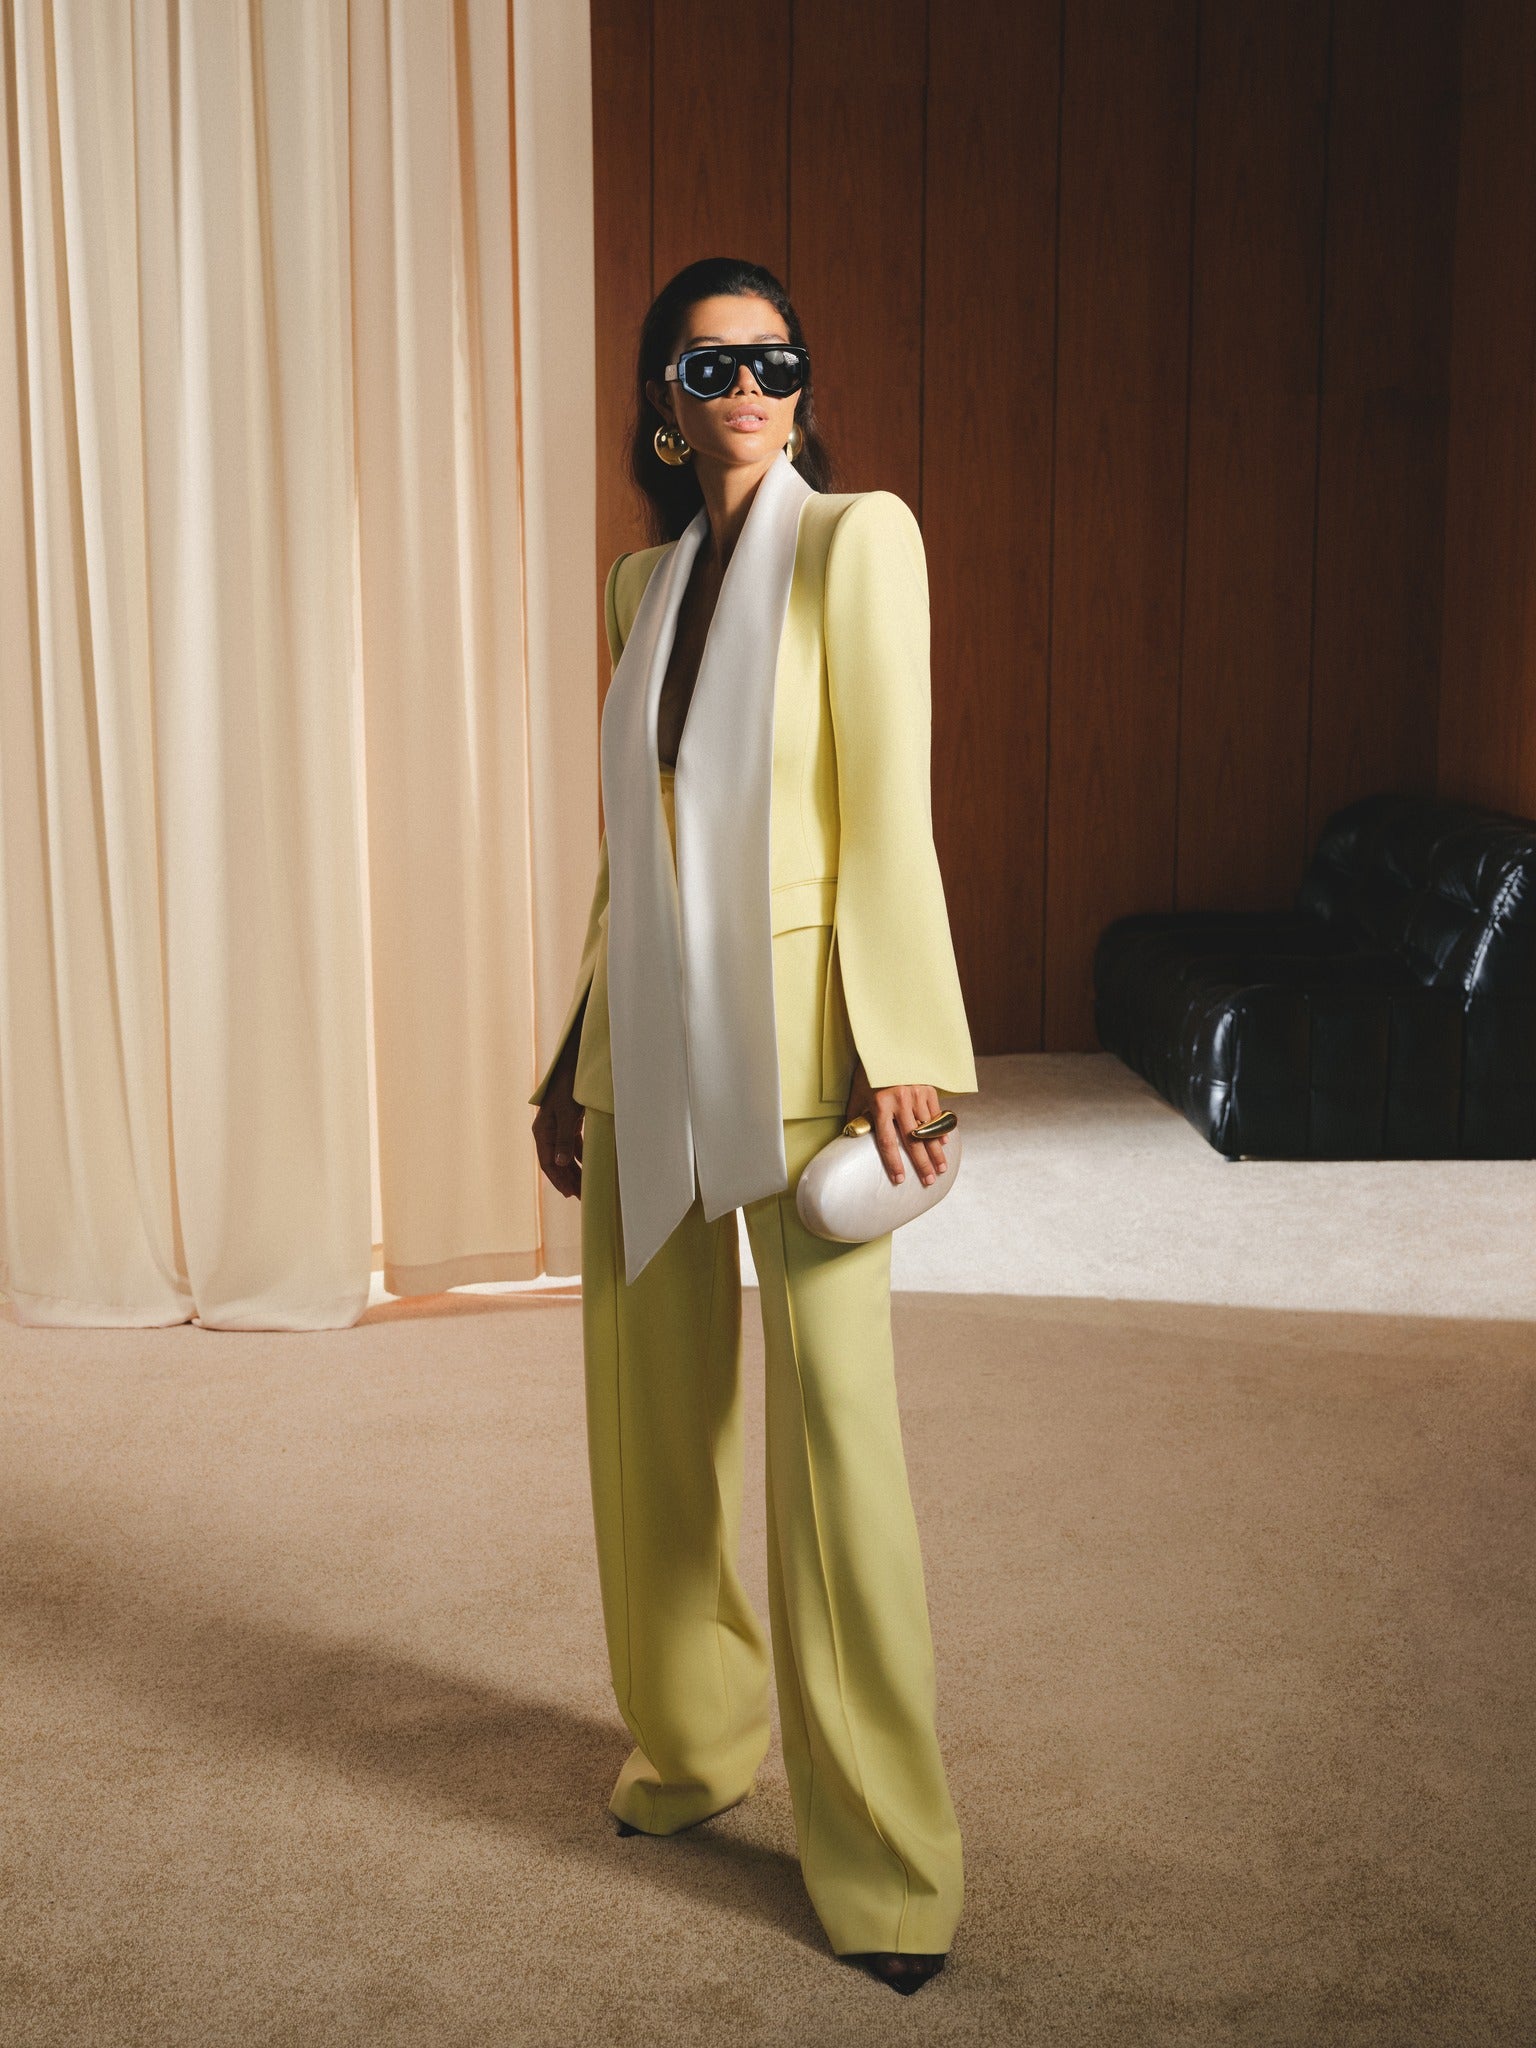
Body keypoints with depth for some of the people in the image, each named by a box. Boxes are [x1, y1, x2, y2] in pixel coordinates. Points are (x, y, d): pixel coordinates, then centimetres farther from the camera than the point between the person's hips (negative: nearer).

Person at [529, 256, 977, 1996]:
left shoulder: (857, 535, -4)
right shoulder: (643, 578, 14)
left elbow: (889, 806, -11)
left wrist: (897, 1048, -16)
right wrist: (573, 1058, 15)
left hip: (795, 1031, -6)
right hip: (646, 1035, 6)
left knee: (833, 1424, -5)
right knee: (654, 1406, 13)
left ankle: (885, 1855, 9)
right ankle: (689, 1741, 34)